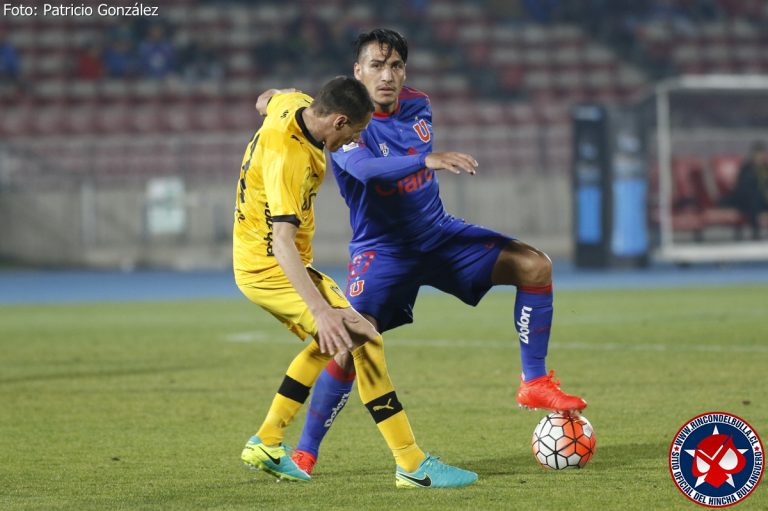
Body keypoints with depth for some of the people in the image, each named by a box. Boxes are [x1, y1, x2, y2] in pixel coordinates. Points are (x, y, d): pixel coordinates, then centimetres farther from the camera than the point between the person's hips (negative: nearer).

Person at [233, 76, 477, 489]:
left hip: (255, 261, 11)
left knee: (329, 341, 27)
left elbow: (265, 101, 22)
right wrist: (321, 310, -44)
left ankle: (266, 444, 28)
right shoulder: (287, 159, -30)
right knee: (363, 340, -19)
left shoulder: (292, 106, -3)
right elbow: (281, 241, -37)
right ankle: (412, 466, -21)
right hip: (269, 266, -11)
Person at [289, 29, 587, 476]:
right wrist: (427, 159, -50)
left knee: (535, 266, -8)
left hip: (438, 234, 6)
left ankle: (535, 383, 0)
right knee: (352, 348, -21)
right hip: (382, 250, -6)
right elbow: (365, 168, -40)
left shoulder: (418, 106, -1)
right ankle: (305, 452, -4)